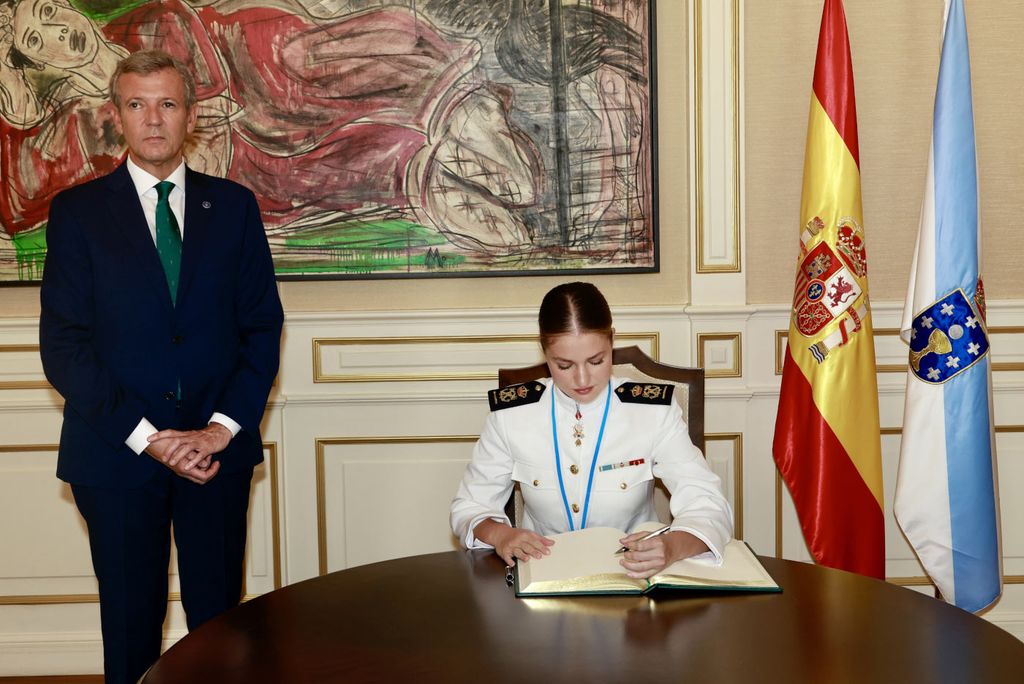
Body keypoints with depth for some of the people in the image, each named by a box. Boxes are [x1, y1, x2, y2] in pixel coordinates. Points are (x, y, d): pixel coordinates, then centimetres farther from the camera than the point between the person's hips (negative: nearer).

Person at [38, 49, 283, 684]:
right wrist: (146, 436, -12)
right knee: (132, 621, 10)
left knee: (220, 616, 8)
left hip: (218, 448, 1)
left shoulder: (233, 205, 6)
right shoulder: (78, 210, 1)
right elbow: (63, 345, -5)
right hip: (117, 452, -1)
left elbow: (262, 326, 3)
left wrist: (223, 427, -9)